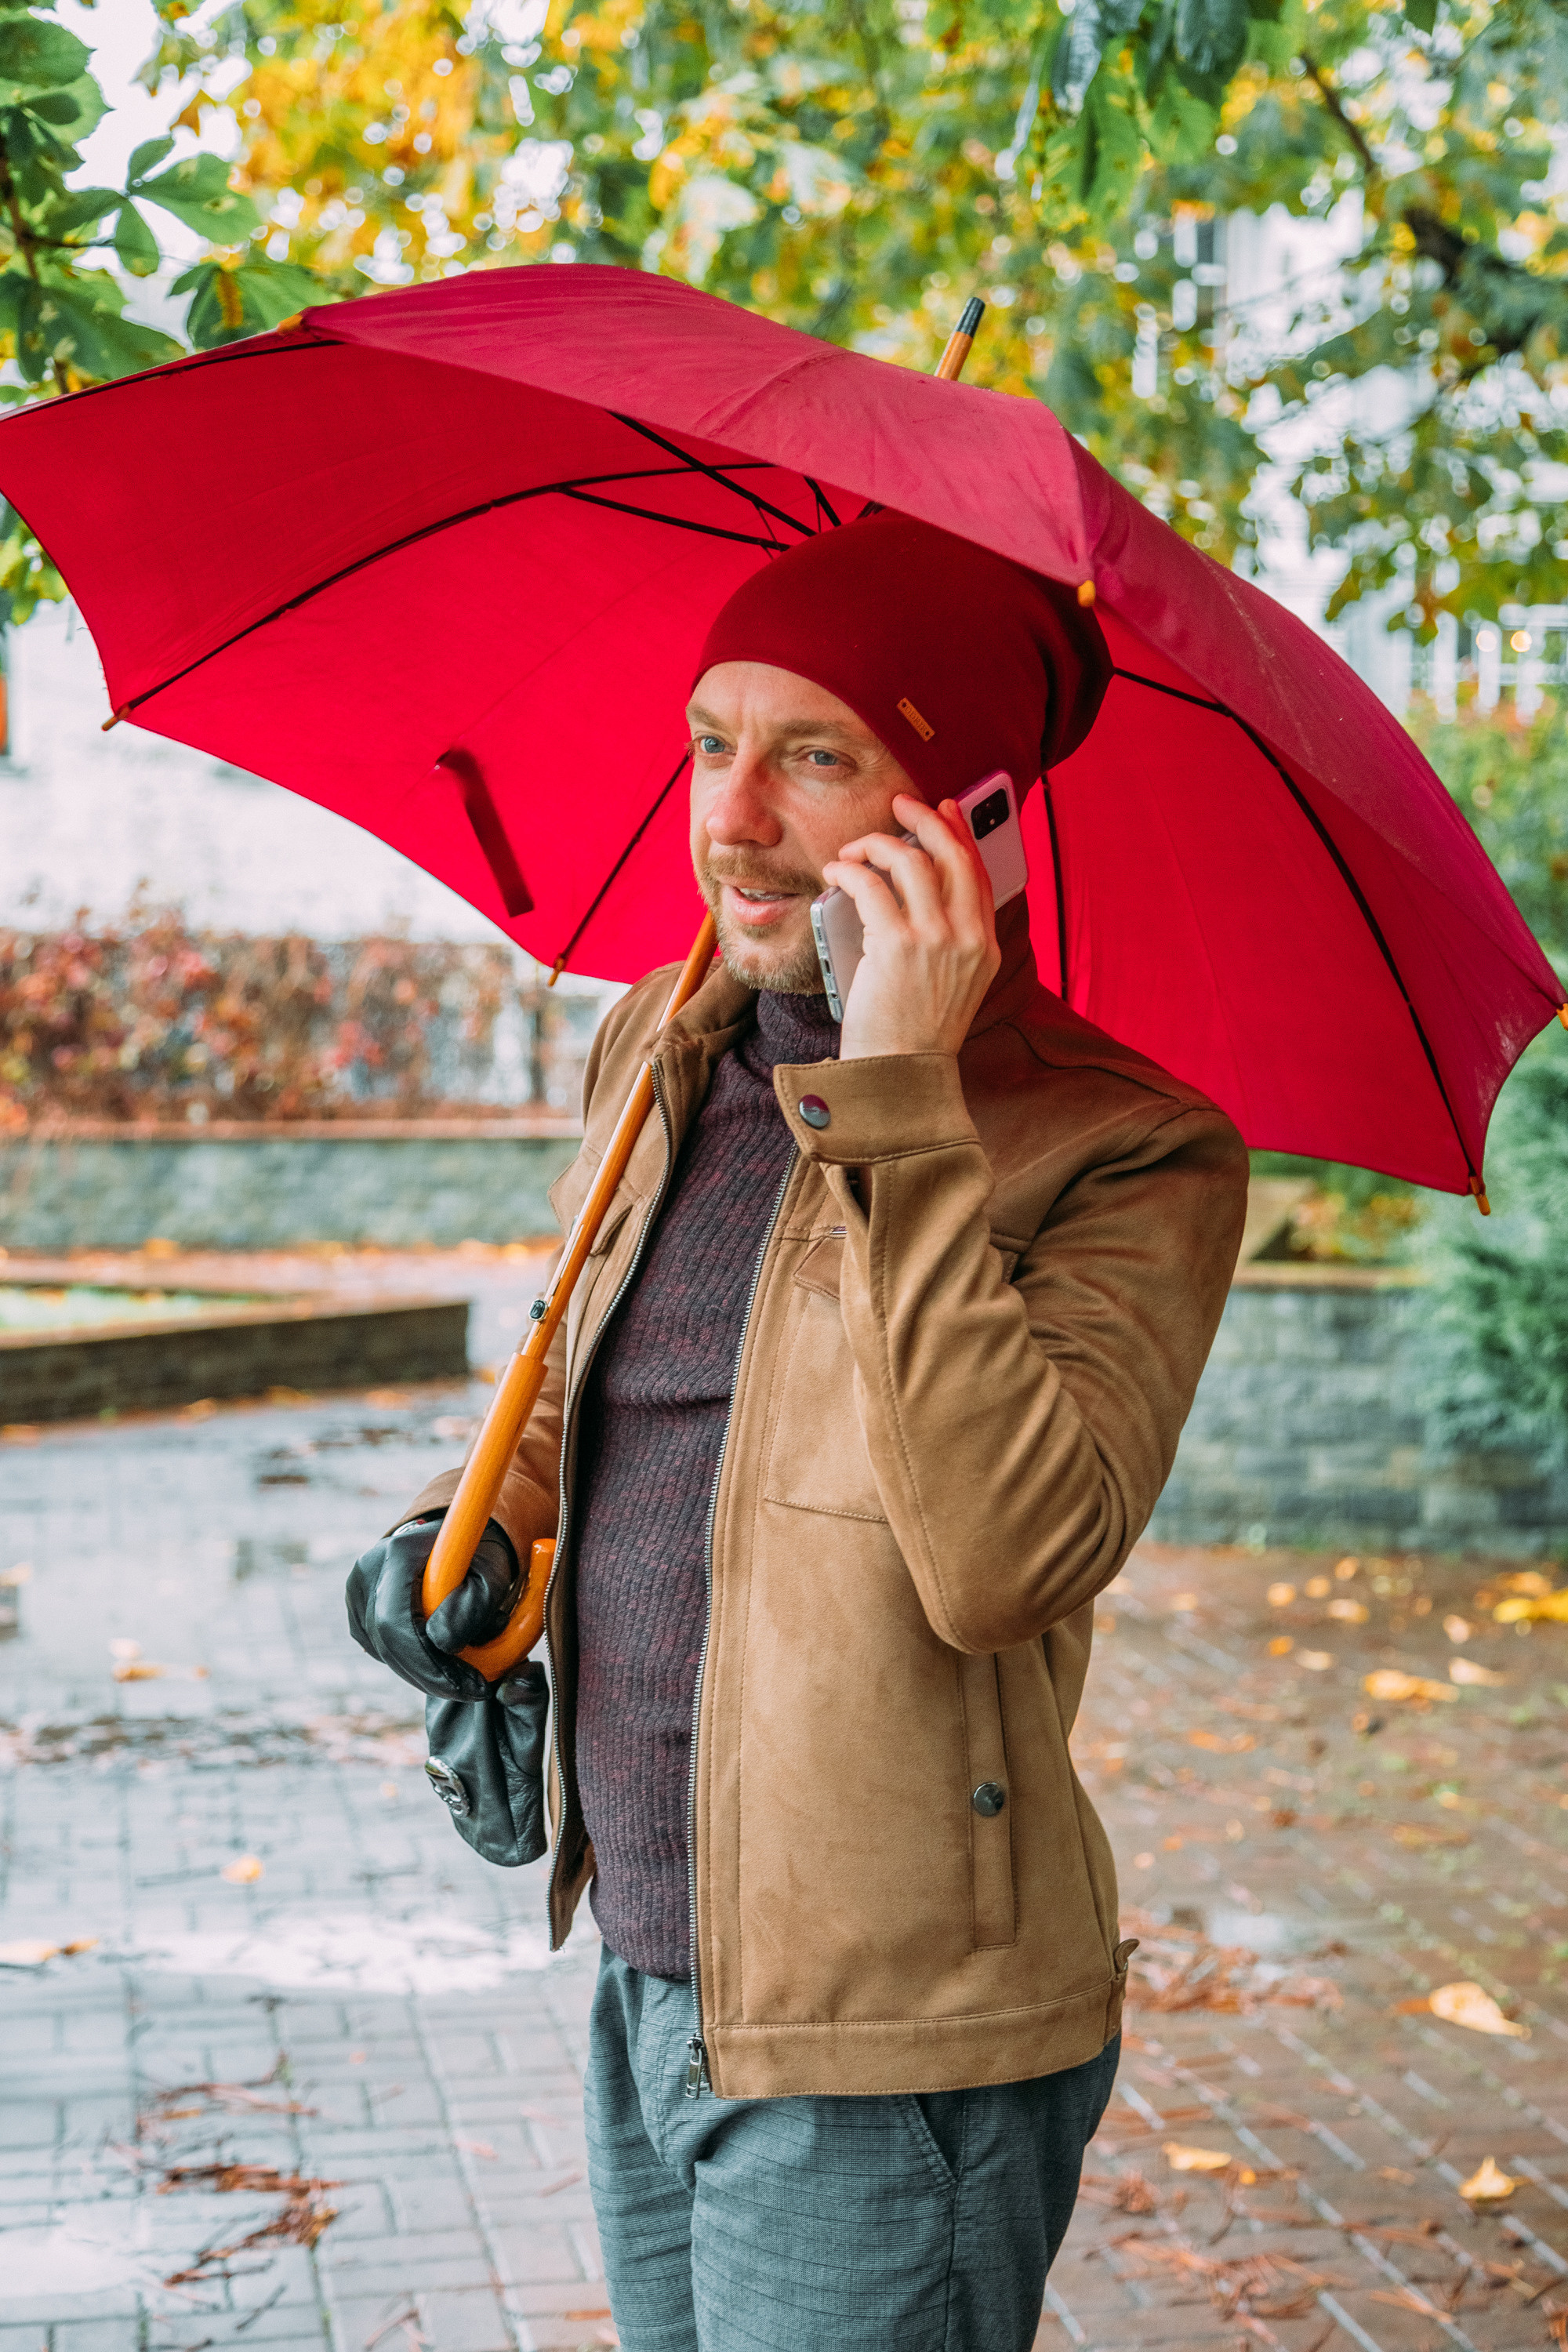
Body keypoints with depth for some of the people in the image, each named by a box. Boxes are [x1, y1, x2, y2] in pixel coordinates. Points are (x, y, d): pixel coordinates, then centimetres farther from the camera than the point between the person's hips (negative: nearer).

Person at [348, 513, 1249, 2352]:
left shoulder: (1126, 1152, -15)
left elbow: (1003, 1563, -30)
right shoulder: (656, 1048, 6)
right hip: (644, 1980, 7)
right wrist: (481, 1520, 2)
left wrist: (895, 1104, -29)